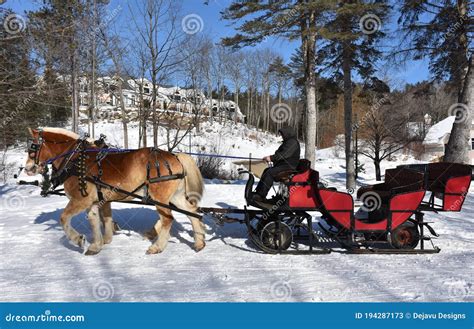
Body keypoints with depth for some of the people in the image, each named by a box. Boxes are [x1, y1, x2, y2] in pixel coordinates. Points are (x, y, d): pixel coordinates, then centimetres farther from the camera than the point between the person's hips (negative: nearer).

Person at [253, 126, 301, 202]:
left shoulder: (293, 142, -11)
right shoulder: (287, 142, 23)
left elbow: (284, 154, -23)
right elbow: (279, 153, 22)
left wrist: (271, 158, -25)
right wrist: (270, 157, 5)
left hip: (289, 166, -11)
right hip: (283, 164, 11)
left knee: (270, 173, -26)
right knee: (266, 170, 4)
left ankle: (261, 196, -28)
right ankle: (258, 192, 0)